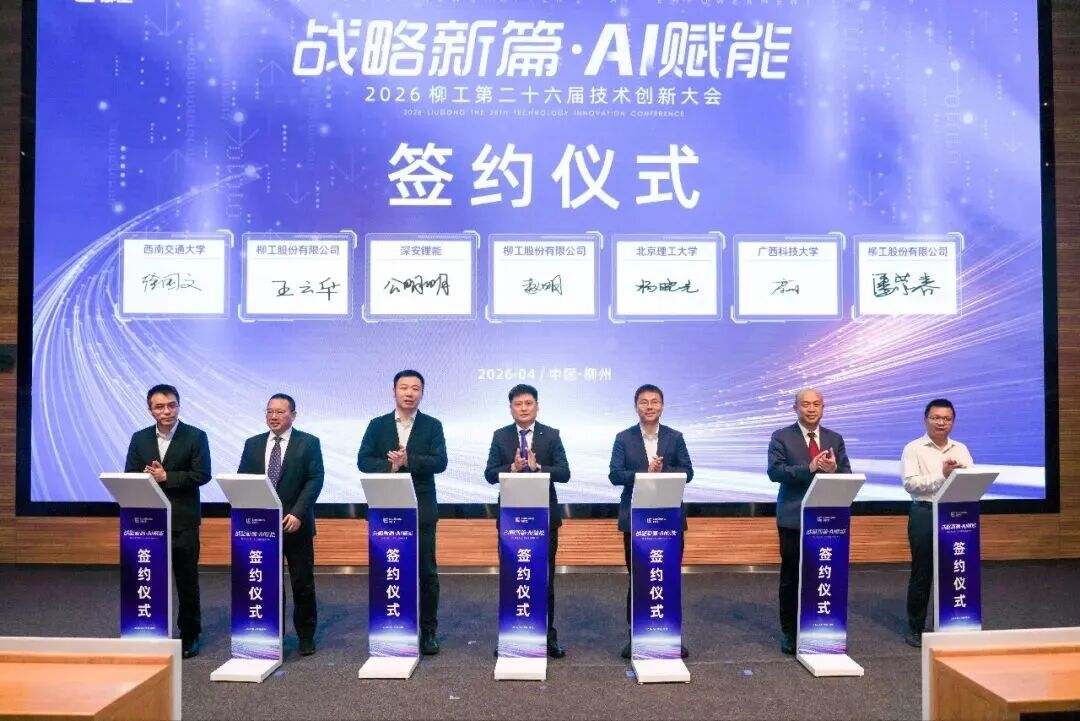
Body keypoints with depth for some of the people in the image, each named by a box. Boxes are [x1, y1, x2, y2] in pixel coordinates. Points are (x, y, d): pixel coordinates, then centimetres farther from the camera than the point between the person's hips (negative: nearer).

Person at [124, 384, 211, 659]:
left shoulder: (195, 437, -3)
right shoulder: (140, 438, 9)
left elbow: (202, 474, -10)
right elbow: (130, 476, 6)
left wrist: (166, 477, -16)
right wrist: (148, 476, -16)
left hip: (183, 520, -3)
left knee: (187, 580, 5)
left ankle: (189, 636, 18)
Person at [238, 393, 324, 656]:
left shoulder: (309, 443, -1)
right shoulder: (253, 444, 10)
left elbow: (315, 480, -8)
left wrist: (297, 513, -18)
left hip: (296, 524, -3)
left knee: (303, 583, 5)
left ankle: (306, 636, 18)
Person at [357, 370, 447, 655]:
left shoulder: (432, 426, 3)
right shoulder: (377, 425, 7)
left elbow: (439, 462, -9)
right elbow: (363, 461, -2)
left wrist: (409, 460, -22)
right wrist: (389, 465, -19)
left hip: (421, 508, -1)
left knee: (426, 571, 3)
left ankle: (428, 631, 14)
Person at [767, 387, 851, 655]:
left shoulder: (835, 439, 10)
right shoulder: (781, 437, 0)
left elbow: (847, 476, 4)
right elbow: (775, 471, -12)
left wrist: (833, 469, -18)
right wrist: (809, 468, -23)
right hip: (794, 518, -2)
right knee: (791, 578, 6)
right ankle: (790, 633, 17)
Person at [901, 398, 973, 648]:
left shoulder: (961, 449, 13)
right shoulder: (914, 449, -1)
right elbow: (910, 484, -12)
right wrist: (942, 475, -18)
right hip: (925, 514, -4)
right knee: (922, 571, 2)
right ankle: (915, 628, 13)